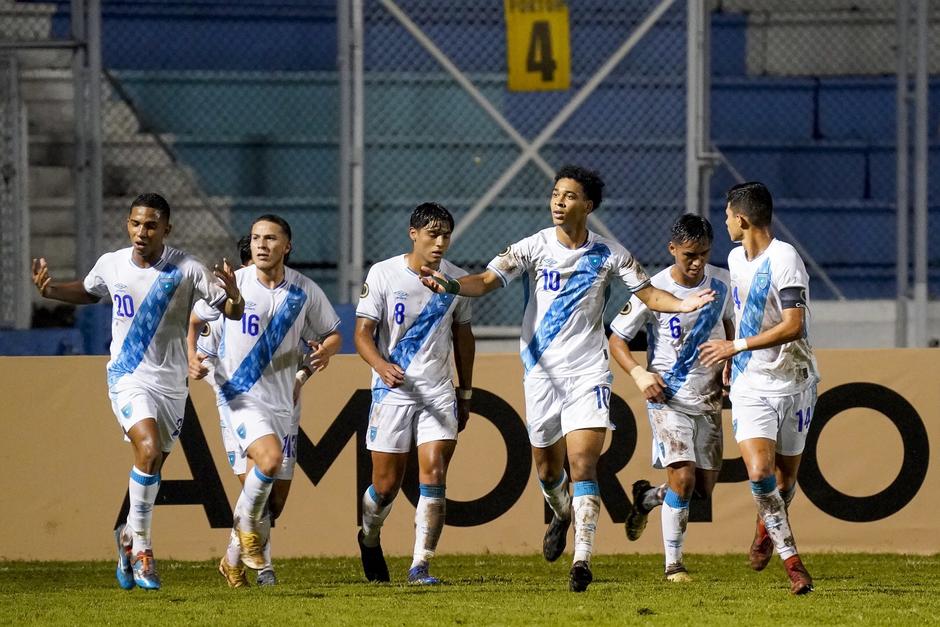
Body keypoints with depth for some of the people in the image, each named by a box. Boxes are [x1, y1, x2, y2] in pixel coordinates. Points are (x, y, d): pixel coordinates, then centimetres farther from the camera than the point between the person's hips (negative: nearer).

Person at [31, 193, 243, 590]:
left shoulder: (186, 270, -9)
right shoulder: (111, 264, -2)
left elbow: (232, 312, -6)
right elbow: (87, 292, 20)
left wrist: (233, 295, -29)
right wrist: (48, 289, 3)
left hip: (171, 383, 1)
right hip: (128, 376, -1)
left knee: (153, 469, 9)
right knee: (148, 449, -24)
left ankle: (128, 536, 36)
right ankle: (141, 546, -13)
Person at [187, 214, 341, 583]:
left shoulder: (304, 291, 0)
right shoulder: (232, 284, -6)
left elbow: (333, 333, 13)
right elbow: (193, 321, 8)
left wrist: (326, 350, -11)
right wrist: (191, 358, -10)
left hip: (283, 400, 4)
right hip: (240, 396, -4)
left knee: (276, 495, 6)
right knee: (270, 459, -29)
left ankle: (235, 560, 27)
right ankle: (245, 524, -2)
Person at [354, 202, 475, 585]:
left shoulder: (456, 280, 4)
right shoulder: (383, 274, -7)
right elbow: (363, 334, -8)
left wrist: (465, 393, 19)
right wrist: (383, 366, -28)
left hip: (438, 394, 2)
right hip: (392, 392, -2)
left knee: (434, 476, -13)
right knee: (386, 485, 3)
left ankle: (420, 566, -10)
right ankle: (370, 539, 35)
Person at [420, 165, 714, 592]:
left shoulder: (608, 254, -1)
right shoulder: (533, 248, -3)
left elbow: (649, 294, 5)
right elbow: (486, 281, -12)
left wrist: (682, 305, -16)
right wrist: (452, 285, -33)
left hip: (588, 372, -1)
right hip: (542, 372, 1)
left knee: (583, 463, -14)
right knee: (546, 466, 12)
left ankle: (582, 557, -17)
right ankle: (562, 515, 45)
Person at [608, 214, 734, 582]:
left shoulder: (722, 282, 0)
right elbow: (616, 339, -4)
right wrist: (639, 373, -20)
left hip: (708, 398, 5)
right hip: (667, 397, -5)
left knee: (704, 487, 6)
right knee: (683, 478, -17)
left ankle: (646, 496, 37)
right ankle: (673, 564, -4)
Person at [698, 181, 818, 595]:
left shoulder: (784, 260, -17)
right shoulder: (737, 259, 8)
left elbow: (793, 327, -24)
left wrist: (737, 346, -22)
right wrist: (729, 364, 29)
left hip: (792, 379, -4)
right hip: (750, 384, 4)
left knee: (786, 474, 8)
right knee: (759, 471, -16)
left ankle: (767, 526, 40)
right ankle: (791, 558, -7)